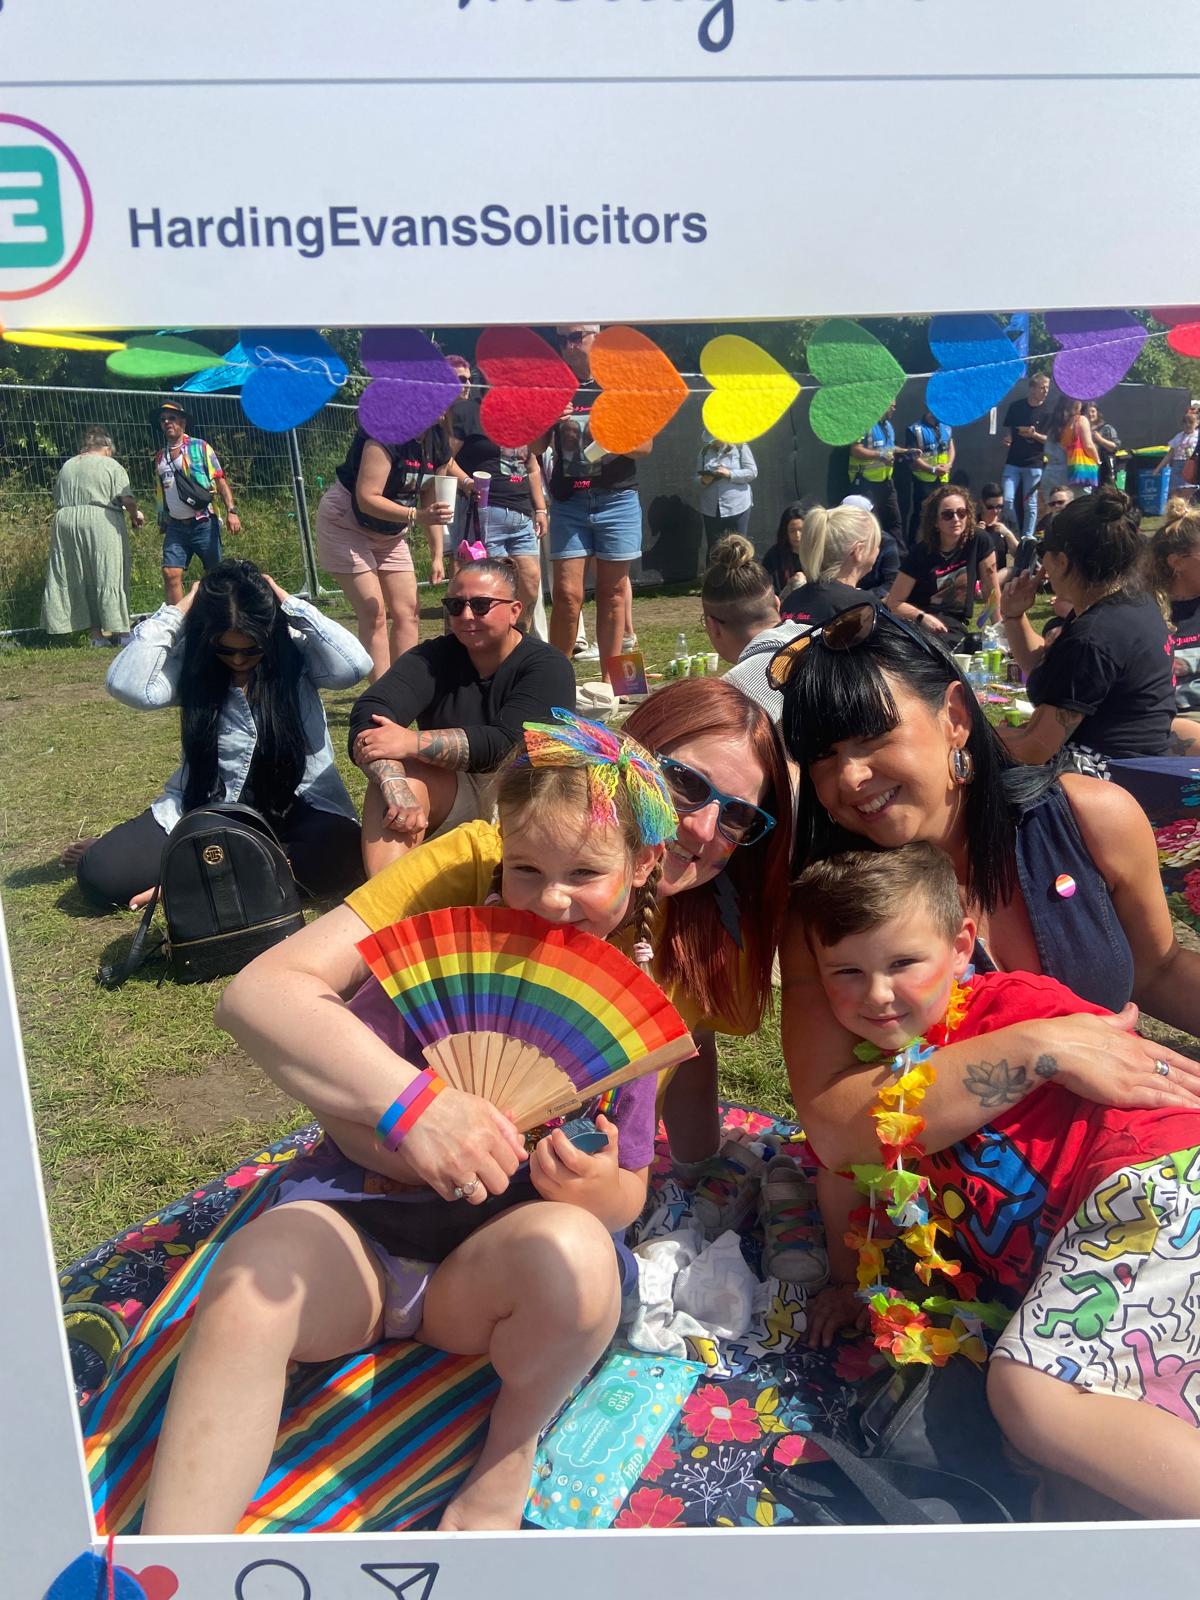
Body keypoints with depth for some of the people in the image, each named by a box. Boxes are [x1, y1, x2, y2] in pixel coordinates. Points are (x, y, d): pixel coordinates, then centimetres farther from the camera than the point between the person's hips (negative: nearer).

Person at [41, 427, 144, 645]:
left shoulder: (66, 466, 17)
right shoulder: (111, 465, 0)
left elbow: (57, 501, 18)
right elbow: (127, 499, -8)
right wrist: (135, 515, 9)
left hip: (65, 523, 5)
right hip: (101, 524, -5)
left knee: (80, 580, 10)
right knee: (109, 577, -2)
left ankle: (96, 634, 12)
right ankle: (121, 632, -2)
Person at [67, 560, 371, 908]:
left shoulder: (296, 650, -6)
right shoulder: (190, 662, -3)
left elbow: (355, 665, -25)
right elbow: (127, 686, -20)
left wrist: (292, 605, -18)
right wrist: (175, 613, -14)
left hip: (296, 805, 0)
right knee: (100, 874, -19)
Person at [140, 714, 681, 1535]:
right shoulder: (457, 878, -11)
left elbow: (627, 1201, 1)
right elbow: (259, 992, -22)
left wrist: (593, 1185, -24)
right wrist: (409, 1098, -36)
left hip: (502, 1251, 1)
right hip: (357, 1214, 0)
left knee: (574, 1249, -33)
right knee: (251, 1276, -33)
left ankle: (511, 1450, -2)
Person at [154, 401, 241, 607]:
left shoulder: (200, 447, 2)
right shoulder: (160, 457, 15)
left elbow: (220, 480, -5)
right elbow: (162, 493, 22)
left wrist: (231, 510, -16)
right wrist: (162, 523, 20)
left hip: (204, 523, -4)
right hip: (176, 526, 4)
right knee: (170, 573, -8)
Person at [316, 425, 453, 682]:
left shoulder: (437, 441, -3)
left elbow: (431, 500, 6)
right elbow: (367, 498, -32)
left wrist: (437, 555, 3)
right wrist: (416, 516, -44)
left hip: (390, 533, 8)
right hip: (345, 524, -8)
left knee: (408, 613, 2)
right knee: (374, 615, -13)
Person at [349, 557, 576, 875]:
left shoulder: (547, 667, -8)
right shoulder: (433, 657, 1)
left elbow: (506, 744, -24)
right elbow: (370, 711, -17)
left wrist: (414, 742, -32)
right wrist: (395, 786, -37)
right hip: (451, 798, 3)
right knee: (394, 773, -26)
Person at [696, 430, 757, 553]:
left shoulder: (740, 447, -3)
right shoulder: (705, 451, 8)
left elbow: (752, 472, -6)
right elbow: (697, 476, 12)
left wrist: (730, 474, -19)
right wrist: (703, 481, -12)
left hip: (737, 506, -3)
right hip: (711, 509, 3)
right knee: (712, 548, 7)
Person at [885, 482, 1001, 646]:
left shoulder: (979, 543, -5)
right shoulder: (920, 552, -9)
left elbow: (992, 591, 2)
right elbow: (894, 602, -7)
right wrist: (923, 617, -23)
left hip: (955, 626, 2)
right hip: (919, 623, -2)